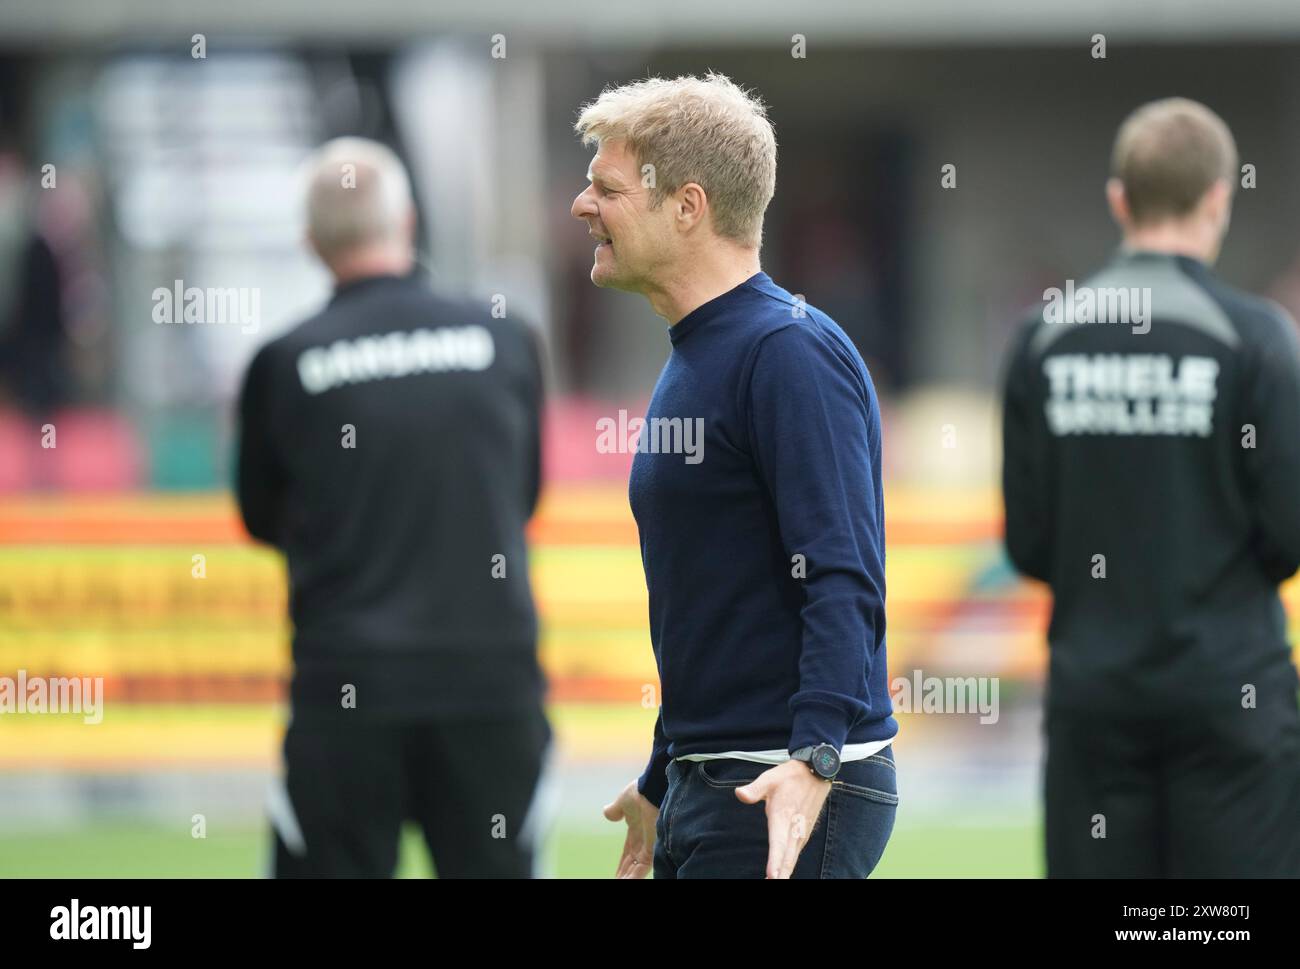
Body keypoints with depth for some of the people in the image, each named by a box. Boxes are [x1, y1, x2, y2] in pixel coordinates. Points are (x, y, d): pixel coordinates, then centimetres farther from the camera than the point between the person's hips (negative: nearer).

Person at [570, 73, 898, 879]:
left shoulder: (791, 352, -13)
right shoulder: (690, 362, 17)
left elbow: (844, 583, -21)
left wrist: (813, 760, -32)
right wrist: (661, 785, 29)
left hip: (790, 800, -9)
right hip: (706, 784, 9)